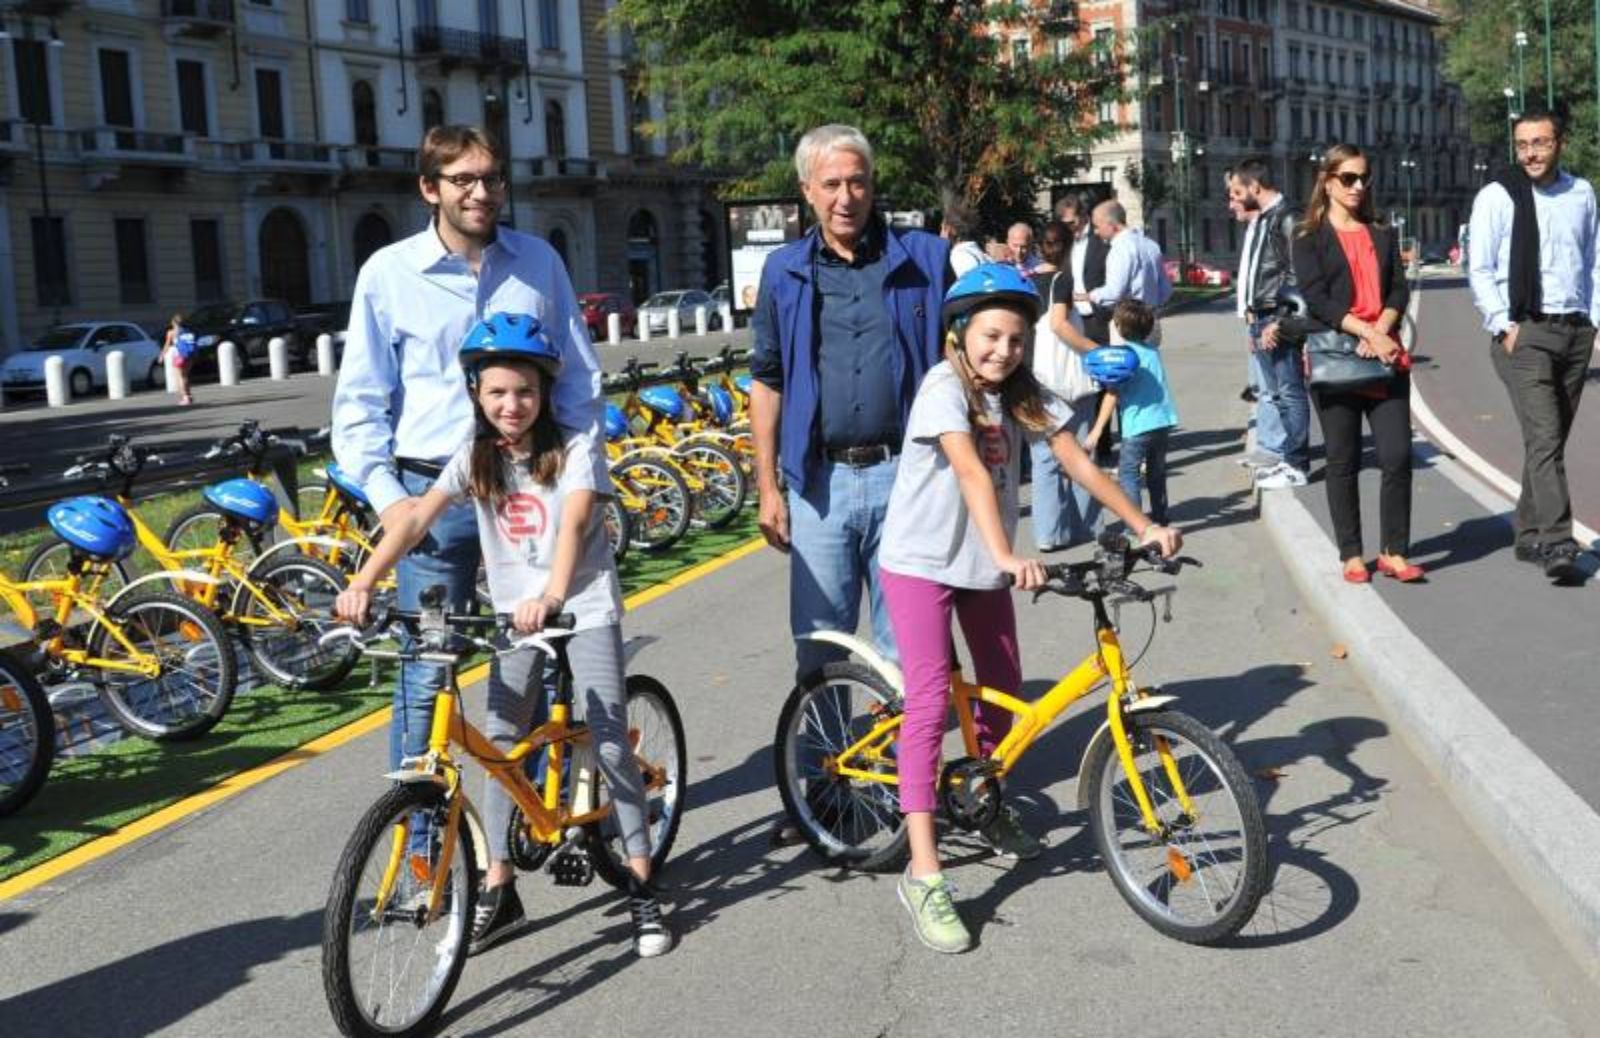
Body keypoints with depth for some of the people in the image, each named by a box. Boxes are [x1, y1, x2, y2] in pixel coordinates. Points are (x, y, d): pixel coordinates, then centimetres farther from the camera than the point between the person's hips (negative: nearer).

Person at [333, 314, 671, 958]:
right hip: (514, 613, 4)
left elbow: (573, 523, -27)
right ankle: (499, 892, 11)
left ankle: (641, 889, 1)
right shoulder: (474, 460, 1)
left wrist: (552, 597, -45)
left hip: (584, 608, -4)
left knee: (610, 743, -8)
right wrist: (363, 583, -25)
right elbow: (417, 518, -11)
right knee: (500, 745, 0)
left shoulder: (570, 454, -10)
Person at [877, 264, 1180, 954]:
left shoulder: (1025, 395, 0)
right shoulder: (943, 386, -20)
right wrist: (1008, 556, -45)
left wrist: (1144, 526, -11)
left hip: (982, 564, 7)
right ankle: (923, 872, -18)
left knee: (1004, 690, 14)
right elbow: (971, 473, -33)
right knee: (930, 700, -16)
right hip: (921, 561, -7)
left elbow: (1078, 463, -2)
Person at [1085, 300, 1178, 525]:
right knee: (1156, 472, 19)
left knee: (1127, 472, -2)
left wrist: (1097, 430, -12)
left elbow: (1112, 395, -13)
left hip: (1139, 424, -7)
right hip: (1164, 419, 7)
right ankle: (1159, 516, 27)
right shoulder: (1153, 351, 10)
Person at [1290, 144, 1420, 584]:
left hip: (1386, 359, 3)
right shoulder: (1309, 238, 4)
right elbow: (1317, 299, -8)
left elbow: (1398, 291, 7)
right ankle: (1352, 555, 13)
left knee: (1398, 456, -6)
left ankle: (1393, 551, 4)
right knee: (1343, 462, 4)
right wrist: (1367, 333, -18)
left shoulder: (1383, 235, 17)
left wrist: (1380, 333, -12)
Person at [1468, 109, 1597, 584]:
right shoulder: (1496, 196, -2)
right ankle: (1557, 545, -18)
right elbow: (1480, 270, -3)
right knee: (1544, 439, -15)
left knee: (1552, 439, 9)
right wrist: (1504, 327, -10)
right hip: (1523, 333, -5)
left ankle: (1530, 535, 19)